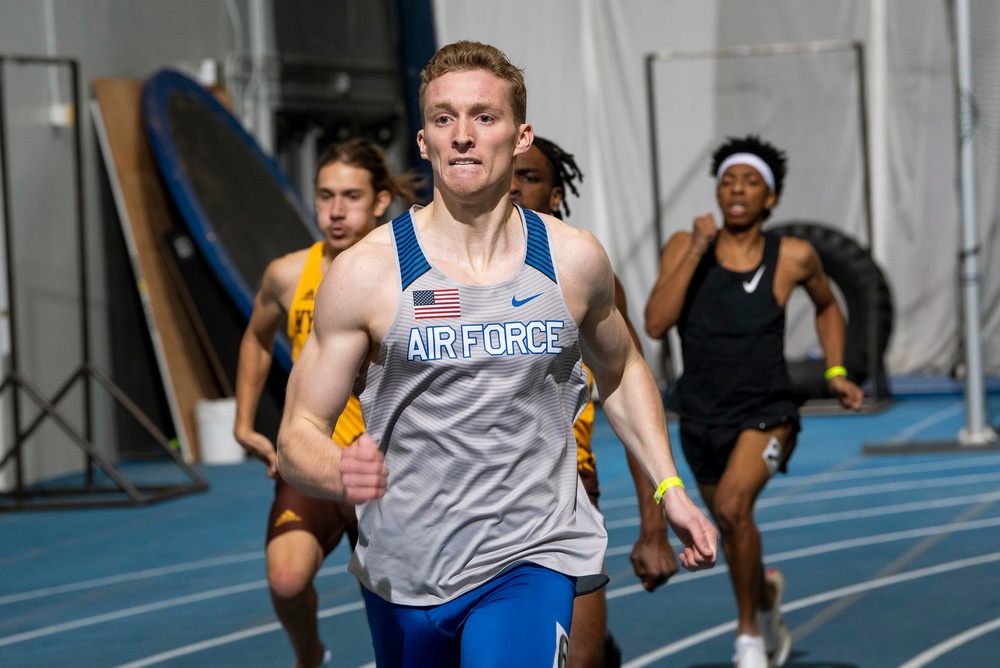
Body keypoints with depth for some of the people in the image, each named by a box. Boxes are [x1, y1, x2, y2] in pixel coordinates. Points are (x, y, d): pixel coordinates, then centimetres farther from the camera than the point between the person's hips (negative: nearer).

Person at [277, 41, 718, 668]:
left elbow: (621, 370, 21)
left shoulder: (575, 260, 0)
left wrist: (670, 487, 14)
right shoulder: (365, 273, -9)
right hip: (404, 570, 1)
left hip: (532, 560, 0)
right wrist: (339, 472, -29)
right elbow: (299, 434, -6)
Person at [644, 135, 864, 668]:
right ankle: (766, 592, 54)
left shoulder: (793, 258, -4)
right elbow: (655, 324, -18)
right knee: (735, 537, 19)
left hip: (766, 415, -3)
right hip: (701, 419, 3)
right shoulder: (684, 247, -4)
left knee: (732, 505, -30)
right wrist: (697, 250, -21)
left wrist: (836, 372, 5)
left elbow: (827, 308, 17)